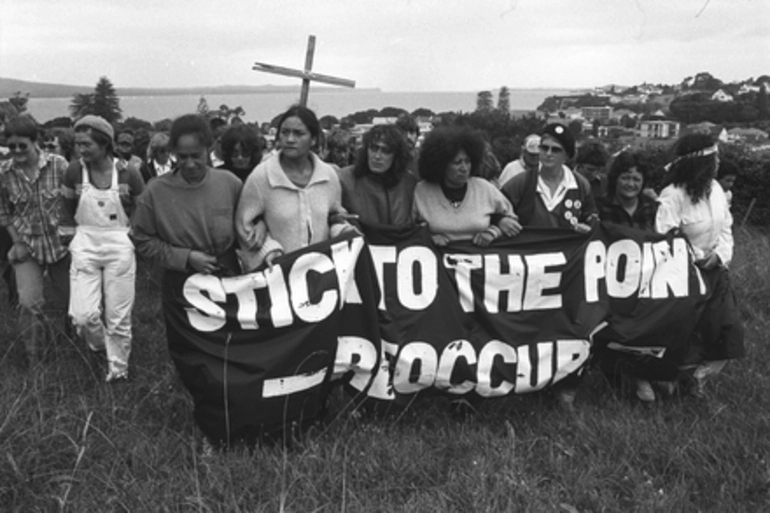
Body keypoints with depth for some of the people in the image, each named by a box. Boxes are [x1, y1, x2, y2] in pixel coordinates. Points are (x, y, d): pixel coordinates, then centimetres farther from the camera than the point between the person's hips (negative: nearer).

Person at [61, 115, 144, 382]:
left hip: (120, 249, -1)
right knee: (83, 315, -7)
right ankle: (100, 345, 27)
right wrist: (89, 229, 5)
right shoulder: (74, 171, -5)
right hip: (84, 247, 2)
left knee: (118, 317, 4)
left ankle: (118, 368, 25)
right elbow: (67, 212, 10)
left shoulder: (128, 173, -10)